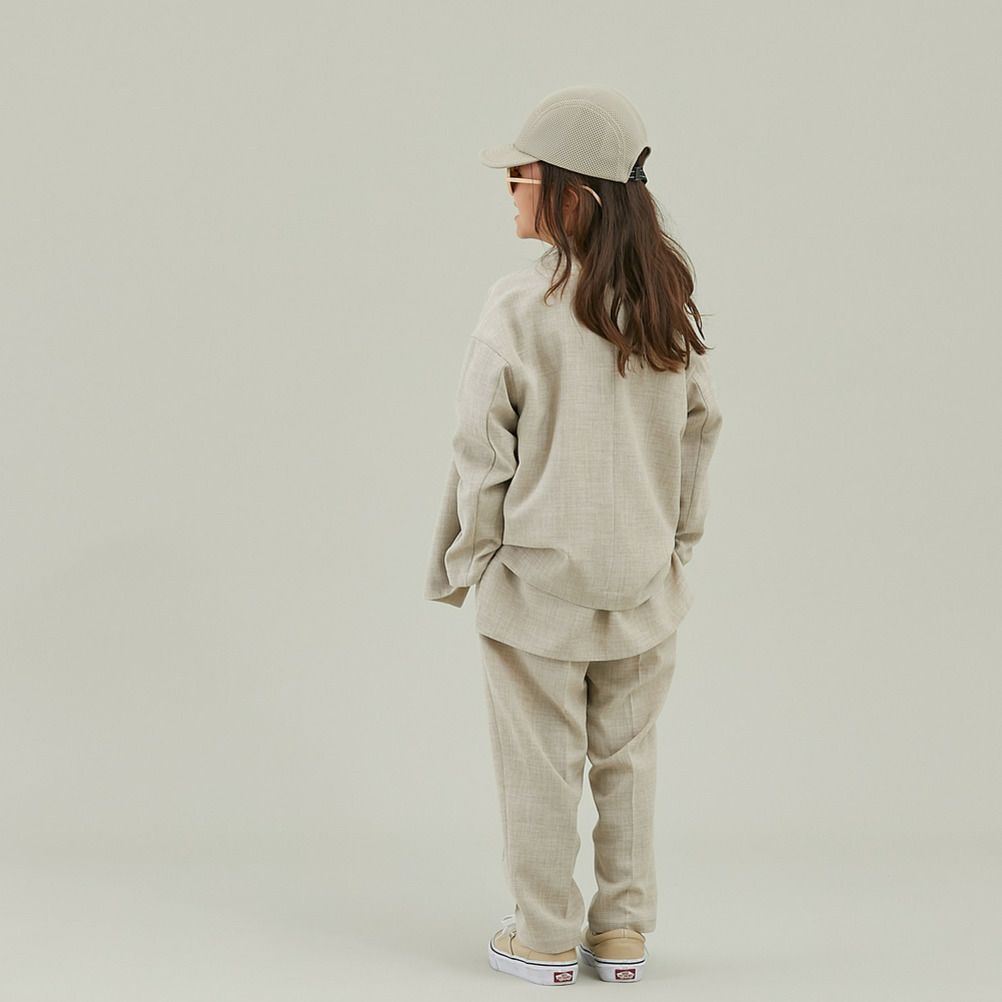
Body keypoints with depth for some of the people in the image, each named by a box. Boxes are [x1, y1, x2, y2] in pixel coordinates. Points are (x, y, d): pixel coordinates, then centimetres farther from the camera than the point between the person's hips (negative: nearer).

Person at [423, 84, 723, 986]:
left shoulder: (520, 305, -17)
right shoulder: (668, 300, -3)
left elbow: (484, 451, -12)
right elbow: (701, 428, 6)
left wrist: (465, 562, 0)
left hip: (537, 580, -4)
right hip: (642, 576, 4)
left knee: (542, 762, 9)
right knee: (627, 758, 15)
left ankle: (548, 938, 20)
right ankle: (623, 932, 24)